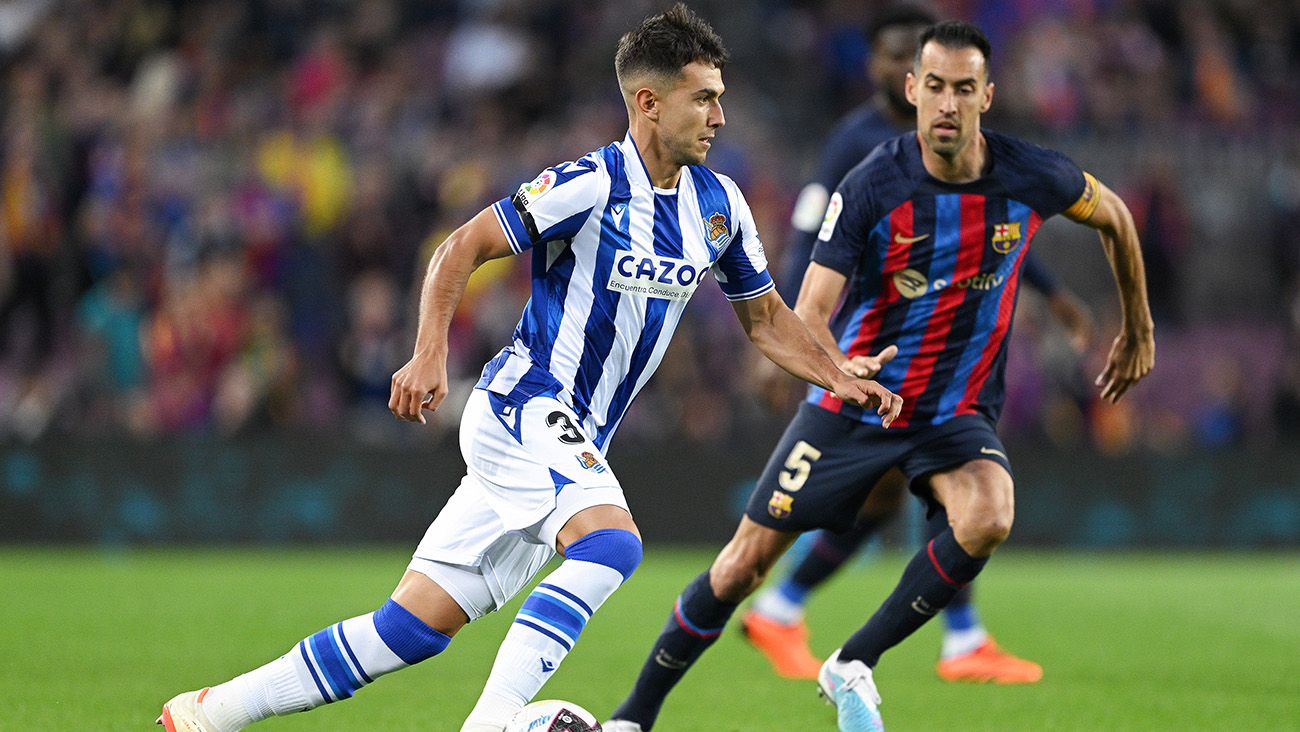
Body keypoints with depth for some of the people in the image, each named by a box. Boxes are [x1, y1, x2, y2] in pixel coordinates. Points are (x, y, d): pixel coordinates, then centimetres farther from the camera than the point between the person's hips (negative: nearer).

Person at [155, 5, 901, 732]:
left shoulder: (719, 204, 8)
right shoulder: (593, 184, -14)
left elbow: (767, 317, 20)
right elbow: (465, 247, -12)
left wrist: (843, 381, 8)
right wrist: (431, 355, -24)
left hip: (572, 440, 7)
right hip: (524, 407, -7)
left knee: (417, 626, 3)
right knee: (611, 542, -33)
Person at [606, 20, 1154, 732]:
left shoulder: (1031, 177, -12)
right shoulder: (871, 186, -18)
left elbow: (1114, 216, 10)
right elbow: (810, 312, -20)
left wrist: (1138, 331, 18)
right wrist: (840, 366, -43)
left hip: (957, 413, 1)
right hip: (854, 404, -1)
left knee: (986, 520, -32)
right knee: (745, 563, -1)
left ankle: (853, 665, -13)